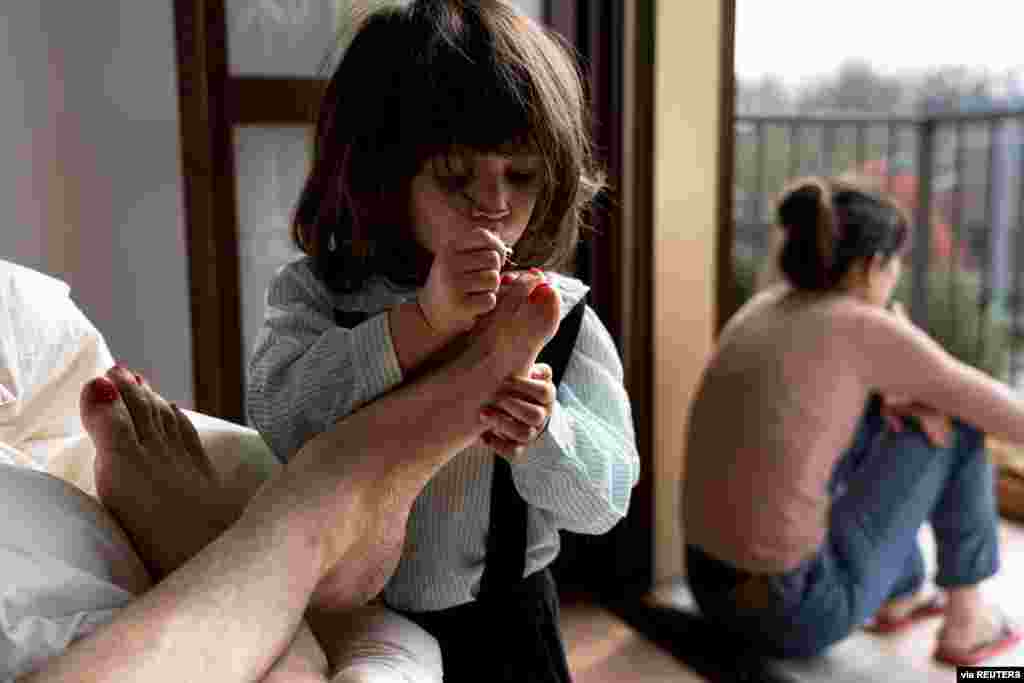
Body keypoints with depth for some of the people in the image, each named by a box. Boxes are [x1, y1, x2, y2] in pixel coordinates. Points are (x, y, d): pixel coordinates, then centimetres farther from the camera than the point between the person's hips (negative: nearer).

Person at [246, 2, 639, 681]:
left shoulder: (560, 315, -10)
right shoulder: (314, 294, -9)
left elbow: (606, 500, -10)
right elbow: (278, 422, -25)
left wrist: (543, 437, -31)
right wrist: (422, 322, -33)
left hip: (501, 623, 1)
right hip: (344, 619, 0)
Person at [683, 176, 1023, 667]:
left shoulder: (762, 309, 7)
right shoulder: (866, 328, -13)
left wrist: (895, 398, 7)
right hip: (801, 608, -7)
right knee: (958, 423, 8)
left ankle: (901, 594, 41)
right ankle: (964, 619, 26)